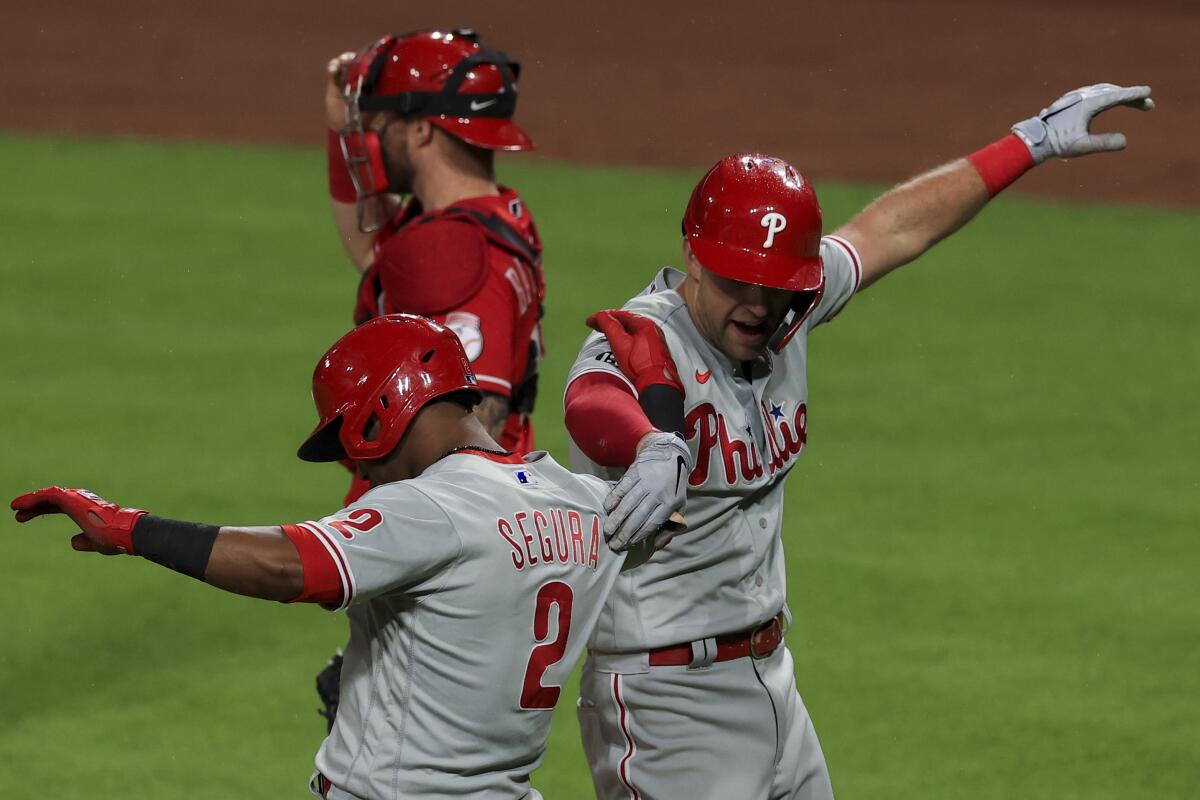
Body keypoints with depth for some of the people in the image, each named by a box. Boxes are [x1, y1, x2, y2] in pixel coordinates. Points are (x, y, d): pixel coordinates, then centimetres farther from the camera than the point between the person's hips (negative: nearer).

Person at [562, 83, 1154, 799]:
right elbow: (591, 404, -44)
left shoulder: (787, 314, 2)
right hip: (667, 699, -8)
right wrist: (658, 445, -67)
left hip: (772, 680, 8)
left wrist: (1034, 142, 21)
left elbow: (895, 228, 17)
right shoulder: (638, 342, -21)